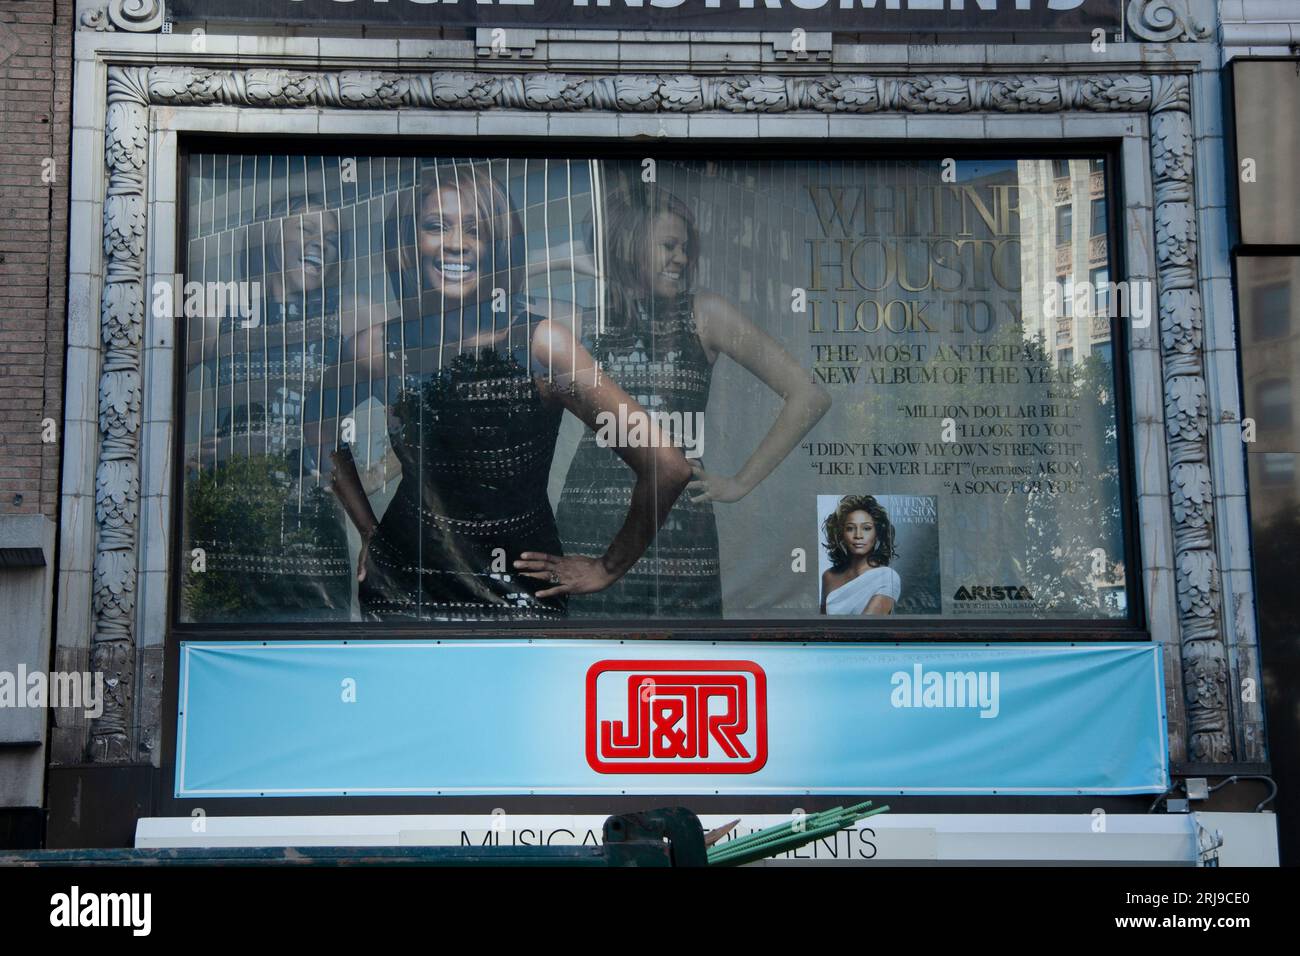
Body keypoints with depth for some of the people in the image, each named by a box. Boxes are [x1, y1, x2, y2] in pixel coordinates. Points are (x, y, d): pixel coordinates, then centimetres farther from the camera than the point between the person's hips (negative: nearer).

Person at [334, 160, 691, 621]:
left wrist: (607, 567, -10)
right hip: (400, 581, 2)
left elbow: (666, 466, -19)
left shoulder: (542, 343, -17)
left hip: (519, 595, -2)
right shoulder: (377, 346, -7)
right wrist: (368, 531, 12)